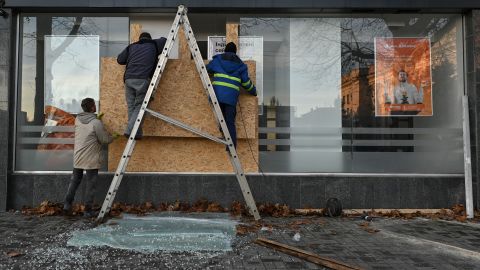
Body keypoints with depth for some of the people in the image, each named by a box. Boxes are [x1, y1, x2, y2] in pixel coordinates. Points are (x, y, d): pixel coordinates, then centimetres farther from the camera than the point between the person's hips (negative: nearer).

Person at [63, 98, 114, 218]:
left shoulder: (78, 119, 1)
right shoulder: (96, 123, -18)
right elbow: (105, 140, -12)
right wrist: (112, 137, 8)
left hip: (77, 158, 6)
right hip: (91, 159, -5)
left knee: (74, 181, 20)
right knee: (90, 184, 5)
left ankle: (67, 204, 22)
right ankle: (88, 210, 10)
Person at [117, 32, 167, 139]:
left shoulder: (131, 46, 24)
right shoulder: (153, 45, 20)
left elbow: (119, 59, 24)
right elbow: (165, 40, 36)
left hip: (128, 79, 3)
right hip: (143, 79, -3)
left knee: (131, 106, 9)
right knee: (140, 106, 0)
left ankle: (136, 133, 6)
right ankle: (130, 130, -14)